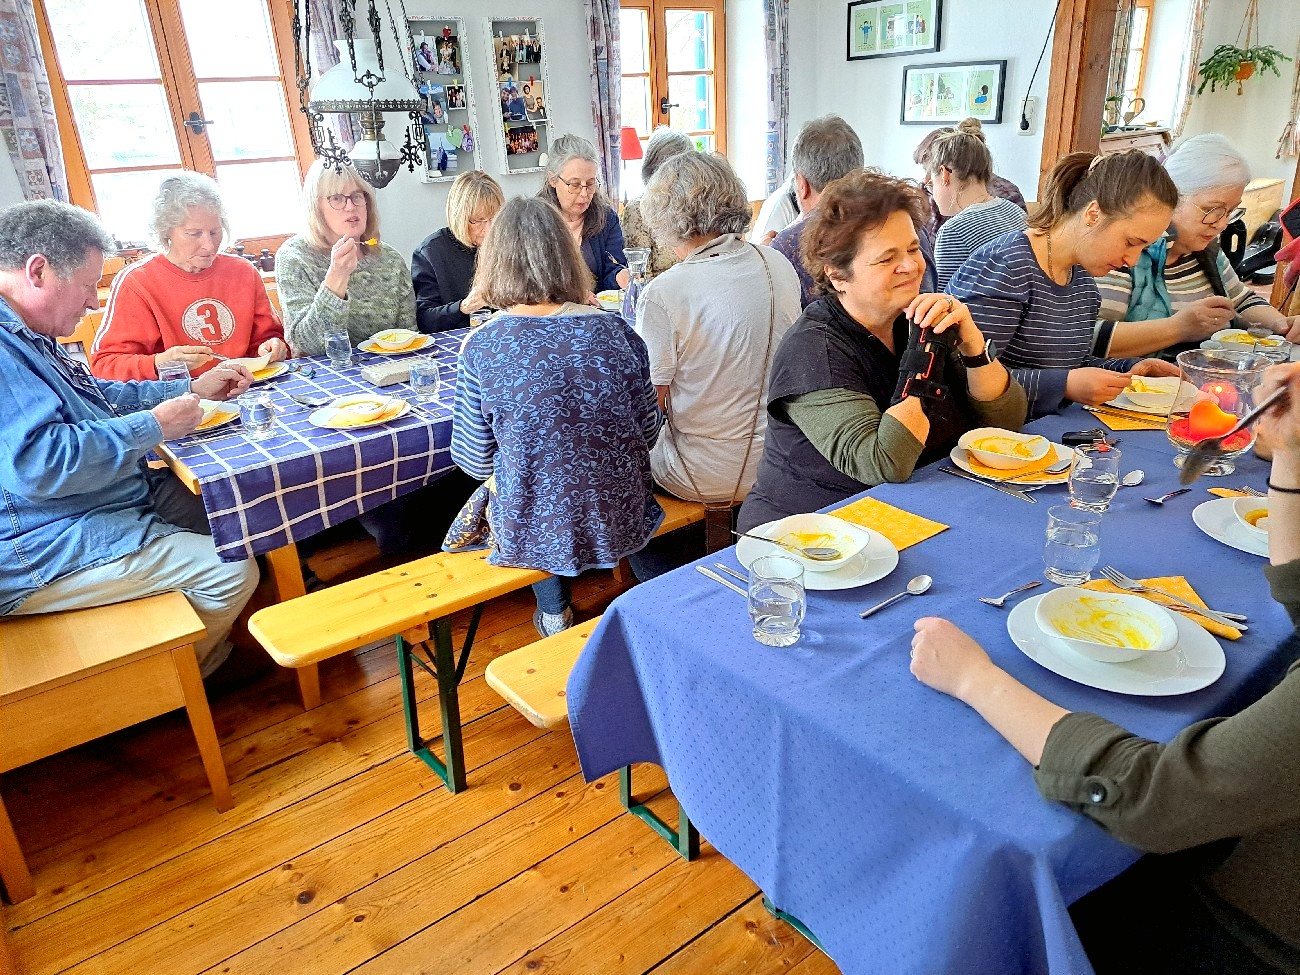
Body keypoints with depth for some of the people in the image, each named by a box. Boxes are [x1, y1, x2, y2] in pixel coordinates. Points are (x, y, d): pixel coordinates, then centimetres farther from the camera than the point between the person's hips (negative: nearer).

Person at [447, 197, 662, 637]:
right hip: (619, 523, 2)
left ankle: (554, 611, 38)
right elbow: (647, 434, -1)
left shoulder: (480, 348, -15)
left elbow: (476, 461, -8)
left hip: (533, 535, -2)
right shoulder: (617, 332, -10)